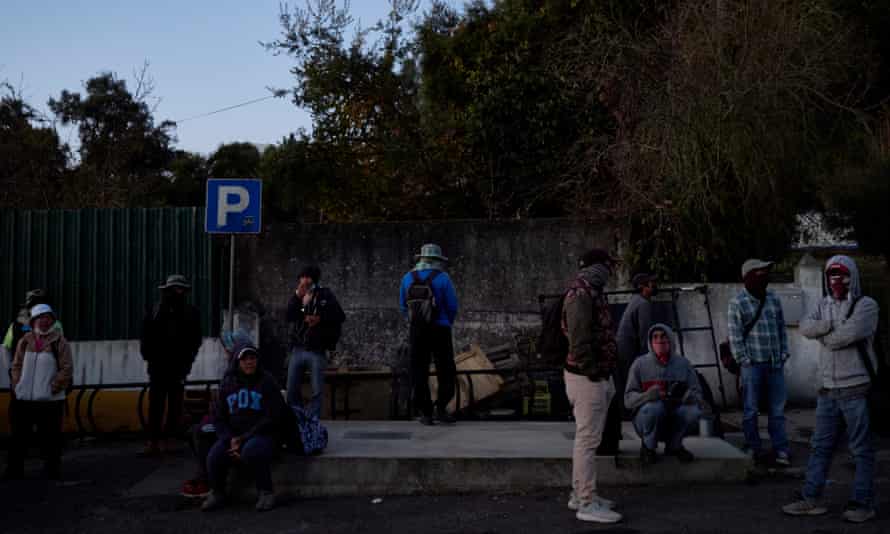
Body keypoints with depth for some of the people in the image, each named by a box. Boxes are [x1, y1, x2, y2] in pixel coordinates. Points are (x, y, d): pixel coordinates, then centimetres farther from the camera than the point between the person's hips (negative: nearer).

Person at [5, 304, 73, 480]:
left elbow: (67, 369, -7)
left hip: (50, 400, -4)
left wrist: (53, 388, -12)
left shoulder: (60, 342, -4)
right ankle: (14, 470, 21)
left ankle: (52, 471, 13)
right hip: (24, 399, 4)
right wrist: (17, 385, 1)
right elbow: (17, 365, 12)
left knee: (50, 438, 2)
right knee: (19, 436, 10)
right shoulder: (25, 341, 7)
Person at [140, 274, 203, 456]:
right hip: (158, 365, 0)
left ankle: (167, 439, 11)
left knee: (174, 405, 4)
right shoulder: (156, 310, 5)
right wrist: (148, 355, -3)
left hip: (178, 366, 0)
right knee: (155, 404, -2)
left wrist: (186, 361, -4)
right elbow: (146, 336, 7)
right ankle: (153, 441, -3)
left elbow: (195, 340, 4)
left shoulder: (191, 313, 4)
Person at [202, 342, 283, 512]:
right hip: (232, 435, 3)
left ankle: (266, 492, -13)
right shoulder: (227, 384, 9)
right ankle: (217, 493, 4)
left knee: (252, 451, -37)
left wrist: (243, 439, -14)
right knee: (215, 457, -26)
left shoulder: (267, 382, -2)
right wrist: (231, 440, -11)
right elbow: (220, 418, 10)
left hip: (261, 434, -3)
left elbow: (272, 418, -8)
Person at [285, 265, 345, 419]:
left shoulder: (325, 295, 1)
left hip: (317, 351, -3)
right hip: (297, 349, 3)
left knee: (317, 391, -3)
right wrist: (298, 297, -16)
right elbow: (289, 317, -7)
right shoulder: (296, 296, 9)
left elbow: (340, 316, -2)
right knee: (292, 390, 5)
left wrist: (320, 318, -13)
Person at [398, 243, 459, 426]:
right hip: (440, 331, -3)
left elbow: (404, 307, 9)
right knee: (446, 371, 7)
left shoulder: (407, 278, 4)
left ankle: (426, 414, 5)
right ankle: (441, 409, -3)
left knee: (420, 373, 8)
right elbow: (452, 306, -3)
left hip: (416, 331, 3)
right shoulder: (442, 278, -6)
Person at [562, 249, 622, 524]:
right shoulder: (581, 295, -17)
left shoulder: (591, 293, 16)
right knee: (587, 440, -6)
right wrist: (592, 373, -21)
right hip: (588, 378, -11)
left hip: (598, 377, 11)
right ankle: (587, 504, 0)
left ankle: (580, 494, 27)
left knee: (586, 438, 17)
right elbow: (579, 339, -24)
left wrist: (601, 373, 9)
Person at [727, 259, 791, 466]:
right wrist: (745, 360, -11)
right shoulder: (737, 303, -6)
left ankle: (781, 450, 11)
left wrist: (783, 354, 7)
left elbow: (782, 329, 15)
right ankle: (756, 450, 14)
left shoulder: (773, 299, 11)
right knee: (751, 410, 4)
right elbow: (735, 337, -8)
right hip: (753, 364, -5)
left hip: (775, 364, 5)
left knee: (777, 409, 6)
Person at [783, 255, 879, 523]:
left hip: (856, 388, -6)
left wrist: (824, 336, -5)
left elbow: (849, 334, -21)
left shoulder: (866, 305, -5)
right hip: (828, 389, 6)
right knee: (820, 446, 9)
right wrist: (830, 324, -19)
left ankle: (862, 503, 10)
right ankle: (811, 499, 15)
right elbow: (805, 327, -4)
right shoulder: (824, 305, 13)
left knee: (862, 449, 2)